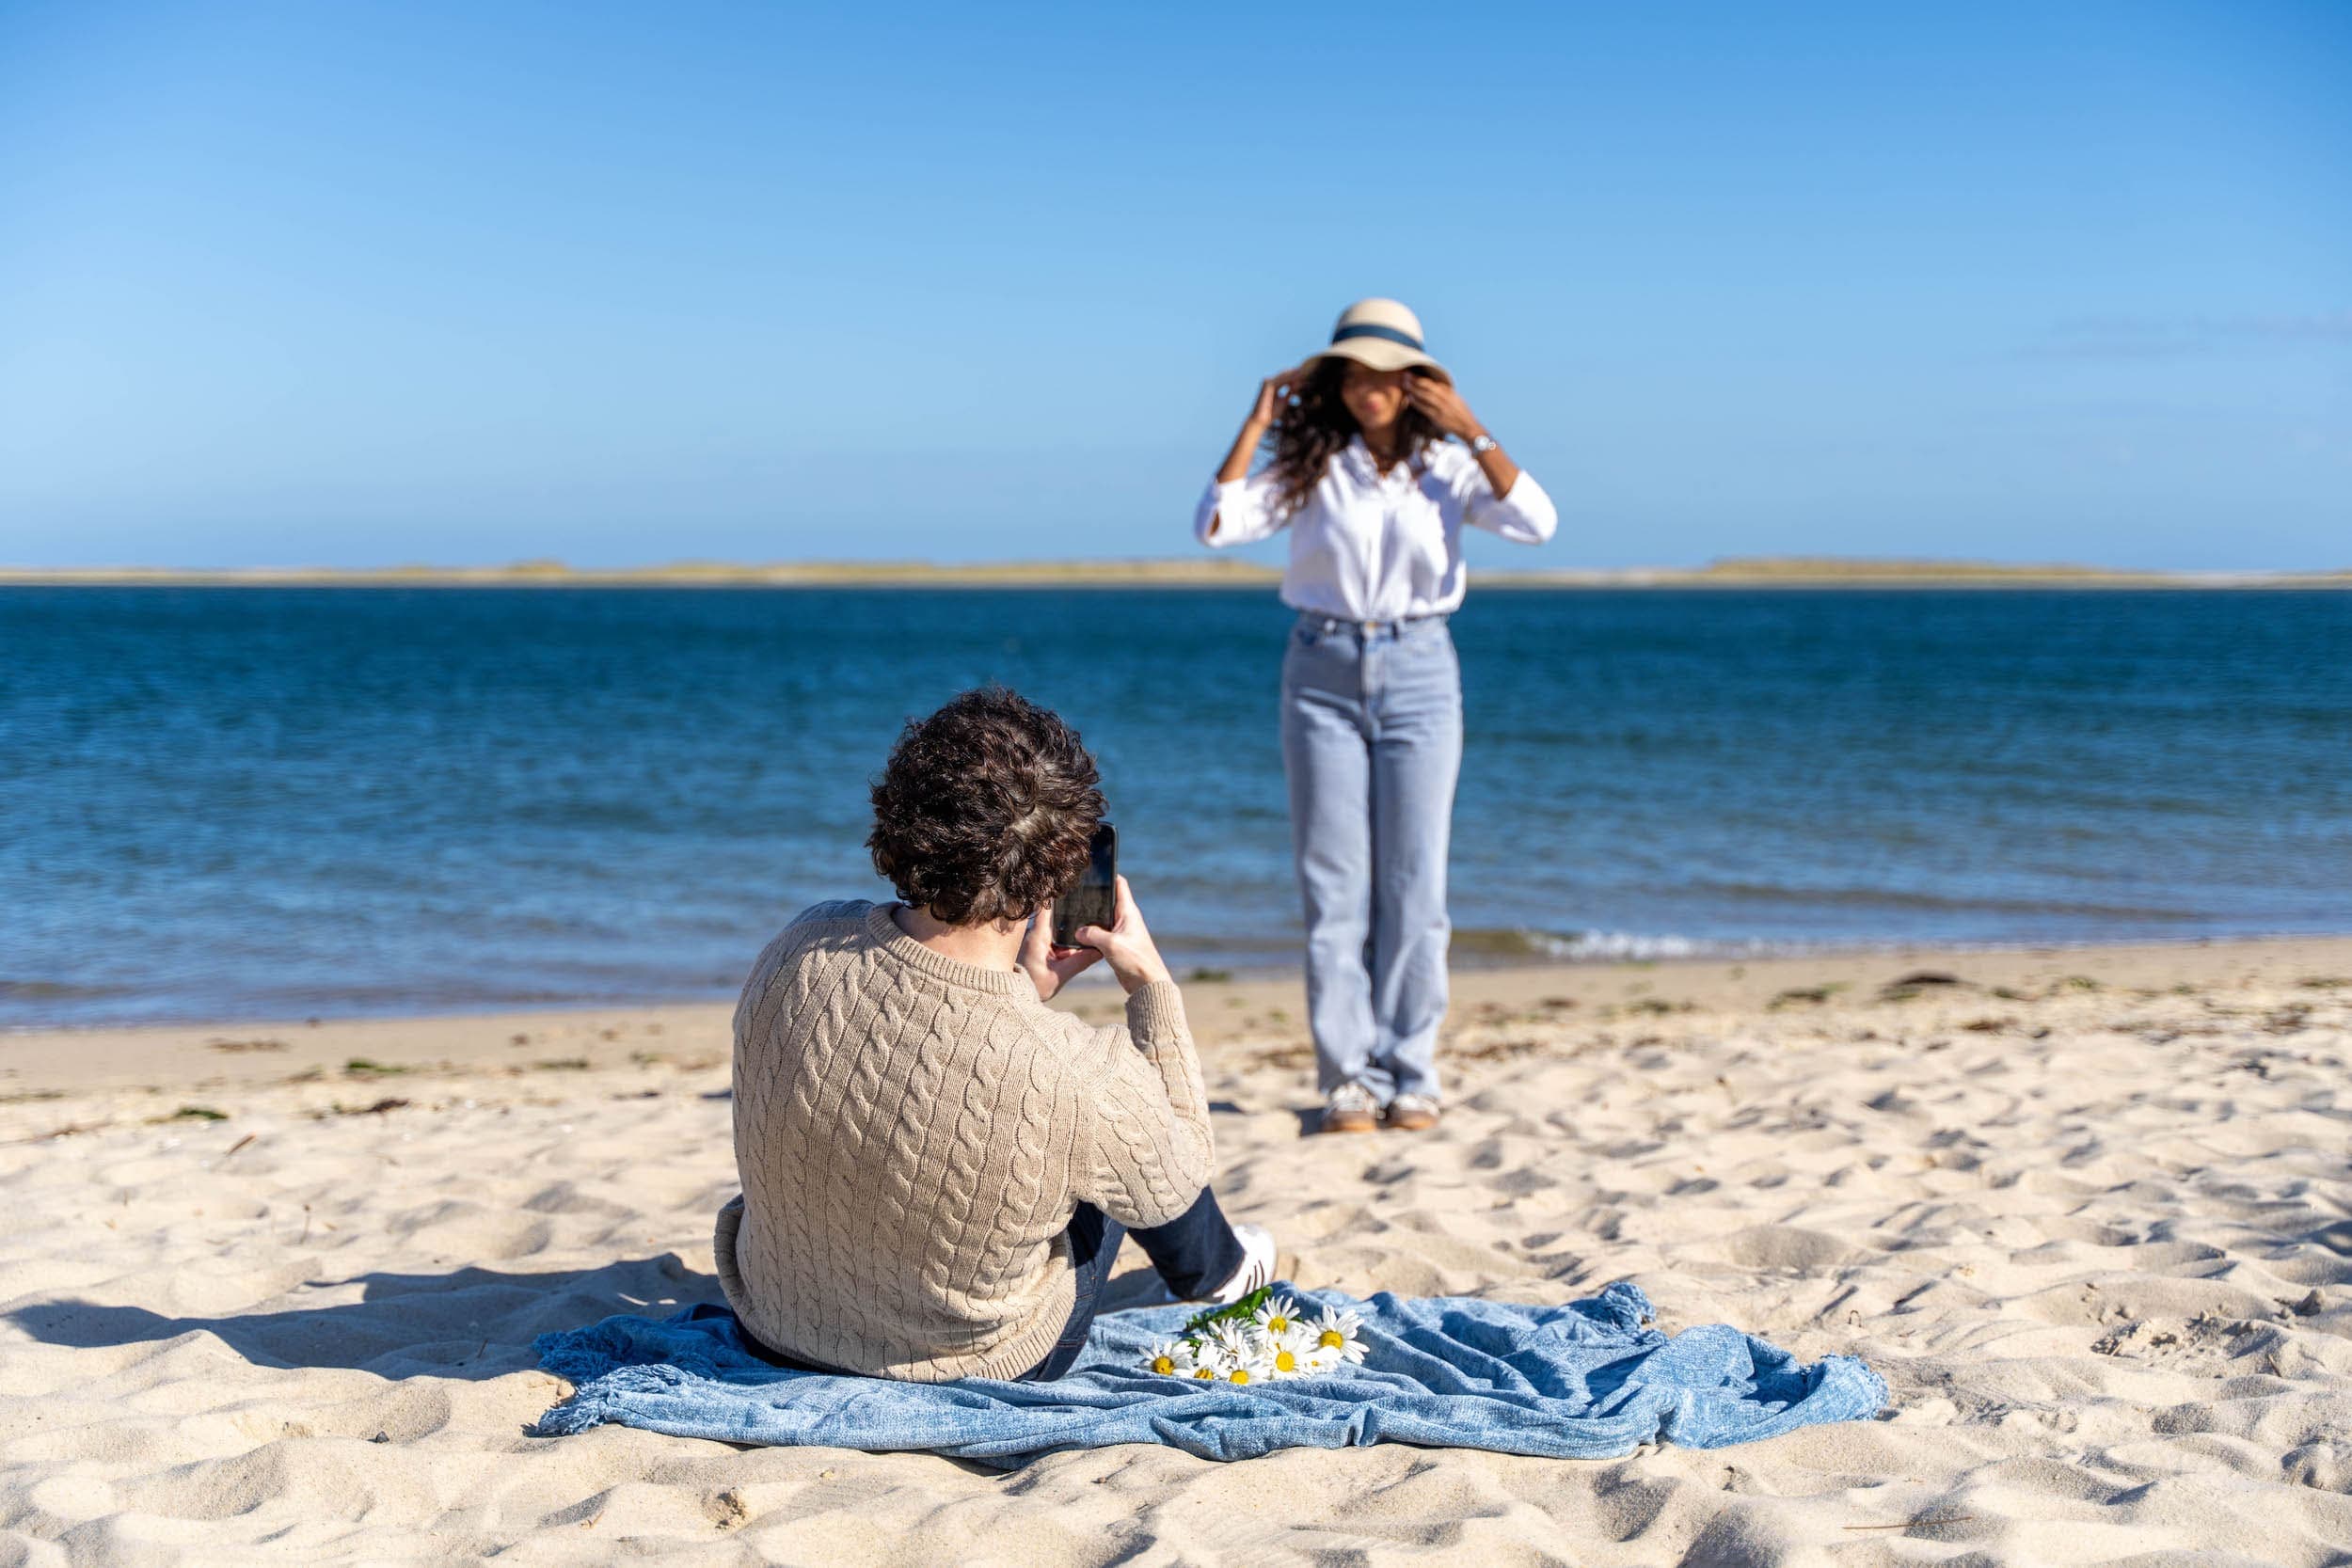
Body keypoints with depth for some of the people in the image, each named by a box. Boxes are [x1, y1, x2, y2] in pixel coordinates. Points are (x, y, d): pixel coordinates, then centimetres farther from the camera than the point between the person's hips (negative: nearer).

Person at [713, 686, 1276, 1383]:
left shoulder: (800, 951, -24)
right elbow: (1176, 1181, -10)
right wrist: (1151, 980, -5)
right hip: (979, 1368, -4)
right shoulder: (1082, 1078, -35)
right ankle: (1214, 1268, 52)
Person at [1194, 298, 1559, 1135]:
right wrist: (1258, 421, -11)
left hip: (1419, 671, 0)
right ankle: (1347, 1078, 8)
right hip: (1323, 676, 0)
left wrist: (1471, 429, -16)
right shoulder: (1309, 466, 2)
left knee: (1413, 884, 2)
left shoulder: (1446, 464, 1)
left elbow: (1537, 522, -15)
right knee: (1333, 885, 1)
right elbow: (1215, 526, -10)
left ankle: (1411, 1075, 11)